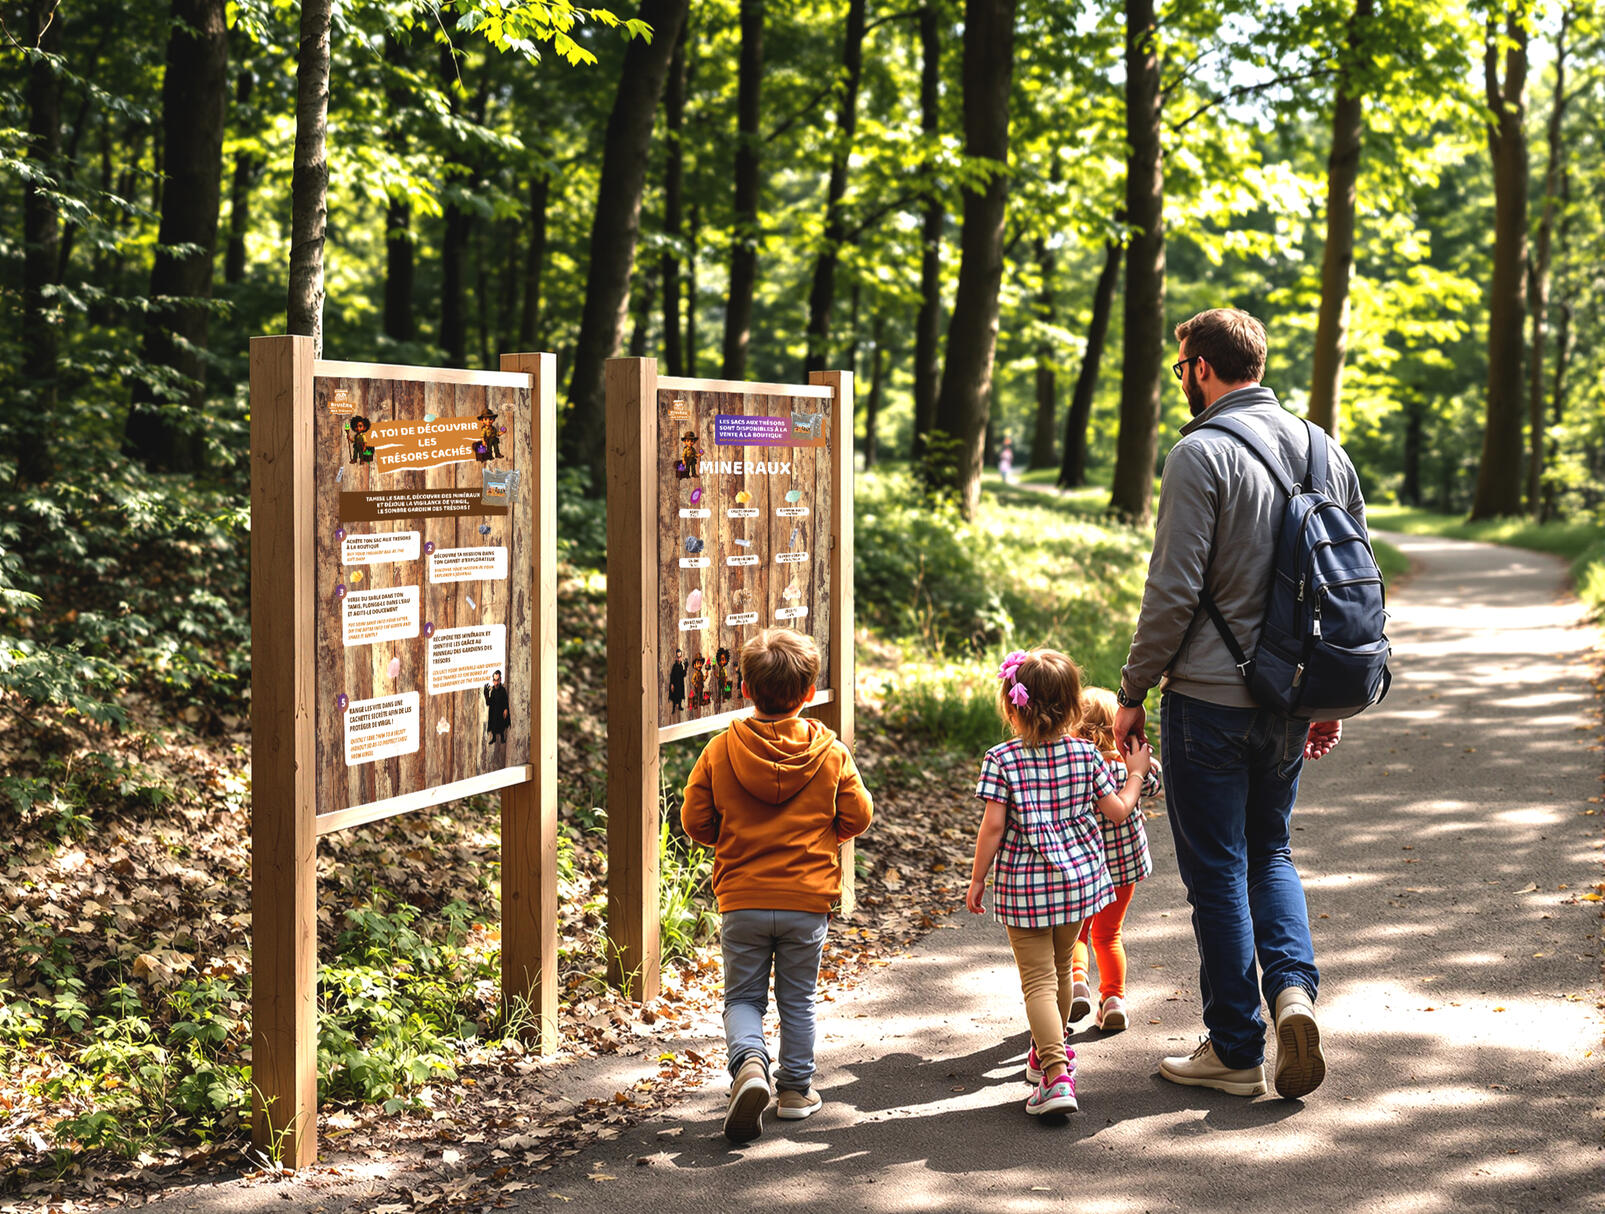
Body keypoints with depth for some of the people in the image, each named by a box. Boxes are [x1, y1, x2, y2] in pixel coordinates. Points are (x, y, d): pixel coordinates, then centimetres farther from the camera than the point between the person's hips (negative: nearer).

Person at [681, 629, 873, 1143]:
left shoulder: (720, 750, -6)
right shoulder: (831, 753, -6)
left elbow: (695, 819, -1)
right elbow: (857, 816, 1)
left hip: (741, 900, 0)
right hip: (807, 898, 0)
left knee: (743, 998, 10)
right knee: (798, 999, 14)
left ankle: (749, 1063, -14)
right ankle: (796, 1090, 20)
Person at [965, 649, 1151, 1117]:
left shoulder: (1002, 759, -12)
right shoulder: (1086, 754, -3)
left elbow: (994, 826, -14)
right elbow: (1118, 811, 3)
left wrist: (977, 880, -2)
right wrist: (1135, 773, 22)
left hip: (1023, 884, -4)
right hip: (1078, 876, 4)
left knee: (1038, 979, -5)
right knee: (1060, 969, 22)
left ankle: (1056, 1074, -21)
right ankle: (1050, 1053, 41)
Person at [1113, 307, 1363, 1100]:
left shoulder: (1202, 454, -13)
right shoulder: (1324, 451, 8)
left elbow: (1174, 590, -16)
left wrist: (1133, 692, -5)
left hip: (1210, 699, -6)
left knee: (1218, 871, 4)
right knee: (1270, 852, 21)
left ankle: (1236, 1050, 10)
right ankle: (1293, 987, -1)